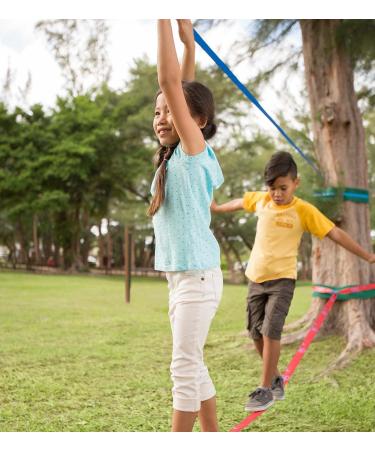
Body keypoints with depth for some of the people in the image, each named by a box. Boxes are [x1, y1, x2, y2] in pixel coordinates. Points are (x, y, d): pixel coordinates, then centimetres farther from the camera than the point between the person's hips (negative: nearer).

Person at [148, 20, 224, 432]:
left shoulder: (194, 148, -10)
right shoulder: (174, 156, 11)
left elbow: (170, 81, -18)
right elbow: (180, 88, 19)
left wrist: (166, 22, -16)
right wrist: (187, 41, 17)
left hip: (198, 275, -9)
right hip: (181, 275, 9)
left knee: (185, 366, -6)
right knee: (191, 365, 15)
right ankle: (211, 435, 27)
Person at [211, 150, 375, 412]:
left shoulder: (304, 211, -10)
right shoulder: (260, 200, 1)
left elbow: (335, 233, -8)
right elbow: (241, 203, 23)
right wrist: (217, 208, 38)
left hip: (282, 280, -5)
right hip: (256, 279, 5)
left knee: (271, 331, -15)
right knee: (257, 333, 8)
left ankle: (266, 389, -4)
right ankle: (276, 378, 28)